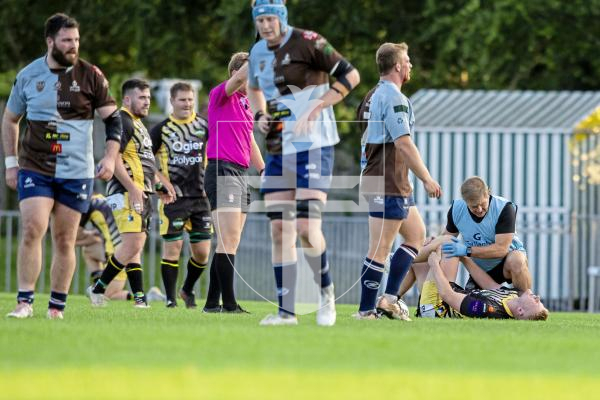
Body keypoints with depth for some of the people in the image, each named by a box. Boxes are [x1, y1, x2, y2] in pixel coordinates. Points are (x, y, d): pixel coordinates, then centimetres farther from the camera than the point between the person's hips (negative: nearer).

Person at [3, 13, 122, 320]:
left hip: (76, 172, 0)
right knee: (32, 230, -15)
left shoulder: (90, 76, 0)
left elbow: (113, 118, 5)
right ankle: (25, 302, -11)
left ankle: (57, 307, 10)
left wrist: (110, 157, -8)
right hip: (35, 168, 0)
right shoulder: (28, 75, 3)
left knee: (64, 241, 2)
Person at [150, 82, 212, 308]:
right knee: (172, 247, -5)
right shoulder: (162, 129, 1)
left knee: (202, 252, 3)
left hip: (200, 196, 2)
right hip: (173, 198, -2)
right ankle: (170, 299, 3)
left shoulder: (204, 125, 4)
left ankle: (188, 290, 25)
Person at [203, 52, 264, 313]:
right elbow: (239, 77, -25)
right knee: (229, 241, -15)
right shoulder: (220, 95, -5)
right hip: (223, 171, -9)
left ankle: (213, 302, 11)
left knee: (229, 243, 8)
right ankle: (228, 304, -18)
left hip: (241, 173, 9)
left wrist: (263, 169, 26)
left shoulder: (245, 103, 20)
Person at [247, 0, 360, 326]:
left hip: (313, 147, -7)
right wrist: (259, 116, 9)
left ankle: (325, 291, 9)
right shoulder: (257, 52, 10)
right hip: (278, 151, 7)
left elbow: (350, 75, -10)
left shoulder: (306, 42, -11)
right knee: (279, 231, 1)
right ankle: (286, 311, 5)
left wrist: (314, 109, -15)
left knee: (307, 229, -15)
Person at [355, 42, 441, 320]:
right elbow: (403, 144, -22)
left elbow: (366, 141, 22)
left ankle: (389, 298, 11)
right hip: (389, 186, -11)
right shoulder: (393, 98, -16)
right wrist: (427, 179, -17)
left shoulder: (373, 96, 16)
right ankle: (366, 310, -4)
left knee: (416, 235, 15)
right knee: (380, 249, -6)